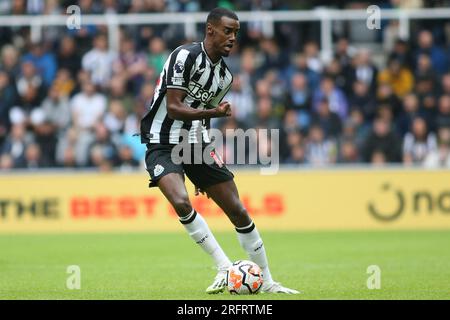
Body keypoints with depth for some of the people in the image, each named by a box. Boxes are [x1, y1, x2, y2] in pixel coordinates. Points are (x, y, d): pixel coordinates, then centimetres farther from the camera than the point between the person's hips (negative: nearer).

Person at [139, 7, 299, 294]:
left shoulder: (225, 76, 10)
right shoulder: (186, 56, -15)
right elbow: (174, 108, -20)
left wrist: (205, 172, 22)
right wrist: (213, 112, -34)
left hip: (196, 145, 7)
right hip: (163, 144, -7)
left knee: (238, 210, 1)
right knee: (181, 202, -31)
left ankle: (267, 282, 11)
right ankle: (225, 267, -20)